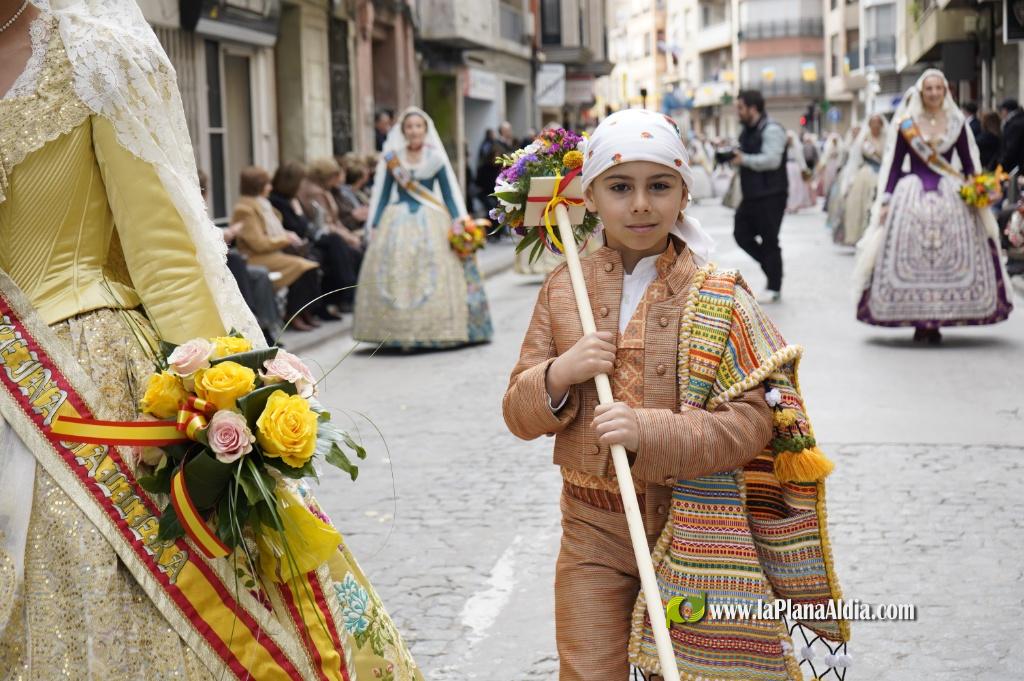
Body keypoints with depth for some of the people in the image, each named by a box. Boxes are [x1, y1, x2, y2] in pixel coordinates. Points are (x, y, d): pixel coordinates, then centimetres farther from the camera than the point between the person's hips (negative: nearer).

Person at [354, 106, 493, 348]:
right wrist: (373, 226, 4)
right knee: (397, 273, -8)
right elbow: (380, 194, 10)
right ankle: (401, 332, -5)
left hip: (432, 220, 0)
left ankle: (435, 330, -3)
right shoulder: (390, 159, 6)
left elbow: (451, 193, 6)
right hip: (397, 222, 0)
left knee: (436, 273, -9)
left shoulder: (436, 158, 6)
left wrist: (461, 224, -4)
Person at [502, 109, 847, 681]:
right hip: (593, 532, 2)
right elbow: (519, 414, 5)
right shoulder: (564, 289, 3)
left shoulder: (719, 296, -6)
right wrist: (558, 376, -16)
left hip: (692, 531, -2)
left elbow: (751, 423, -13)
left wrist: (649, 432, -27)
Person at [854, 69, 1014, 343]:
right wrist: (885, 200, -2)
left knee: (949, 258, -3)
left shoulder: (956, 123, 7)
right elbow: (894, 164, 5)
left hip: (951, 196, 1)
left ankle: (936, 322, 4)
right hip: (912, 197, -1)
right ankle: (919, 323, 3)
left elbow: (969, 163, 10)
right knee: (912, 258, -5)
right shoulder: (906, 124, 3)